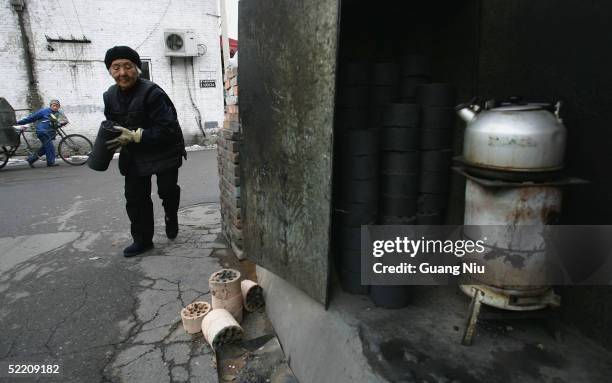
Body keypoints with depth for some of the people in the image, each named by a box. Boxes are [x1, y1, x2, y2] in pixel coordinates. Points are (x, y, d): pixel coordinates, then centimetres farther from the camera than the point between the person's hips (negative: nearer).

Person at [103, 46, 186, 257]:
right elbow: (111, 124, 17)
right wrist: (110, 140, -5)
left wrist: (134, 136, -30)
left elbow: (168, 128, -27)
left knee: (167, 190, 2)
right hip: (133, 155, 6)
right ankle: (142, 239, 19)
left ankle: (171, 218, 35)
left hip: (163, 151, -6)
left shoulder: (152, 92, -23)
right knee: (135, 197, 5)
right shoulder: (110, 96, 1)